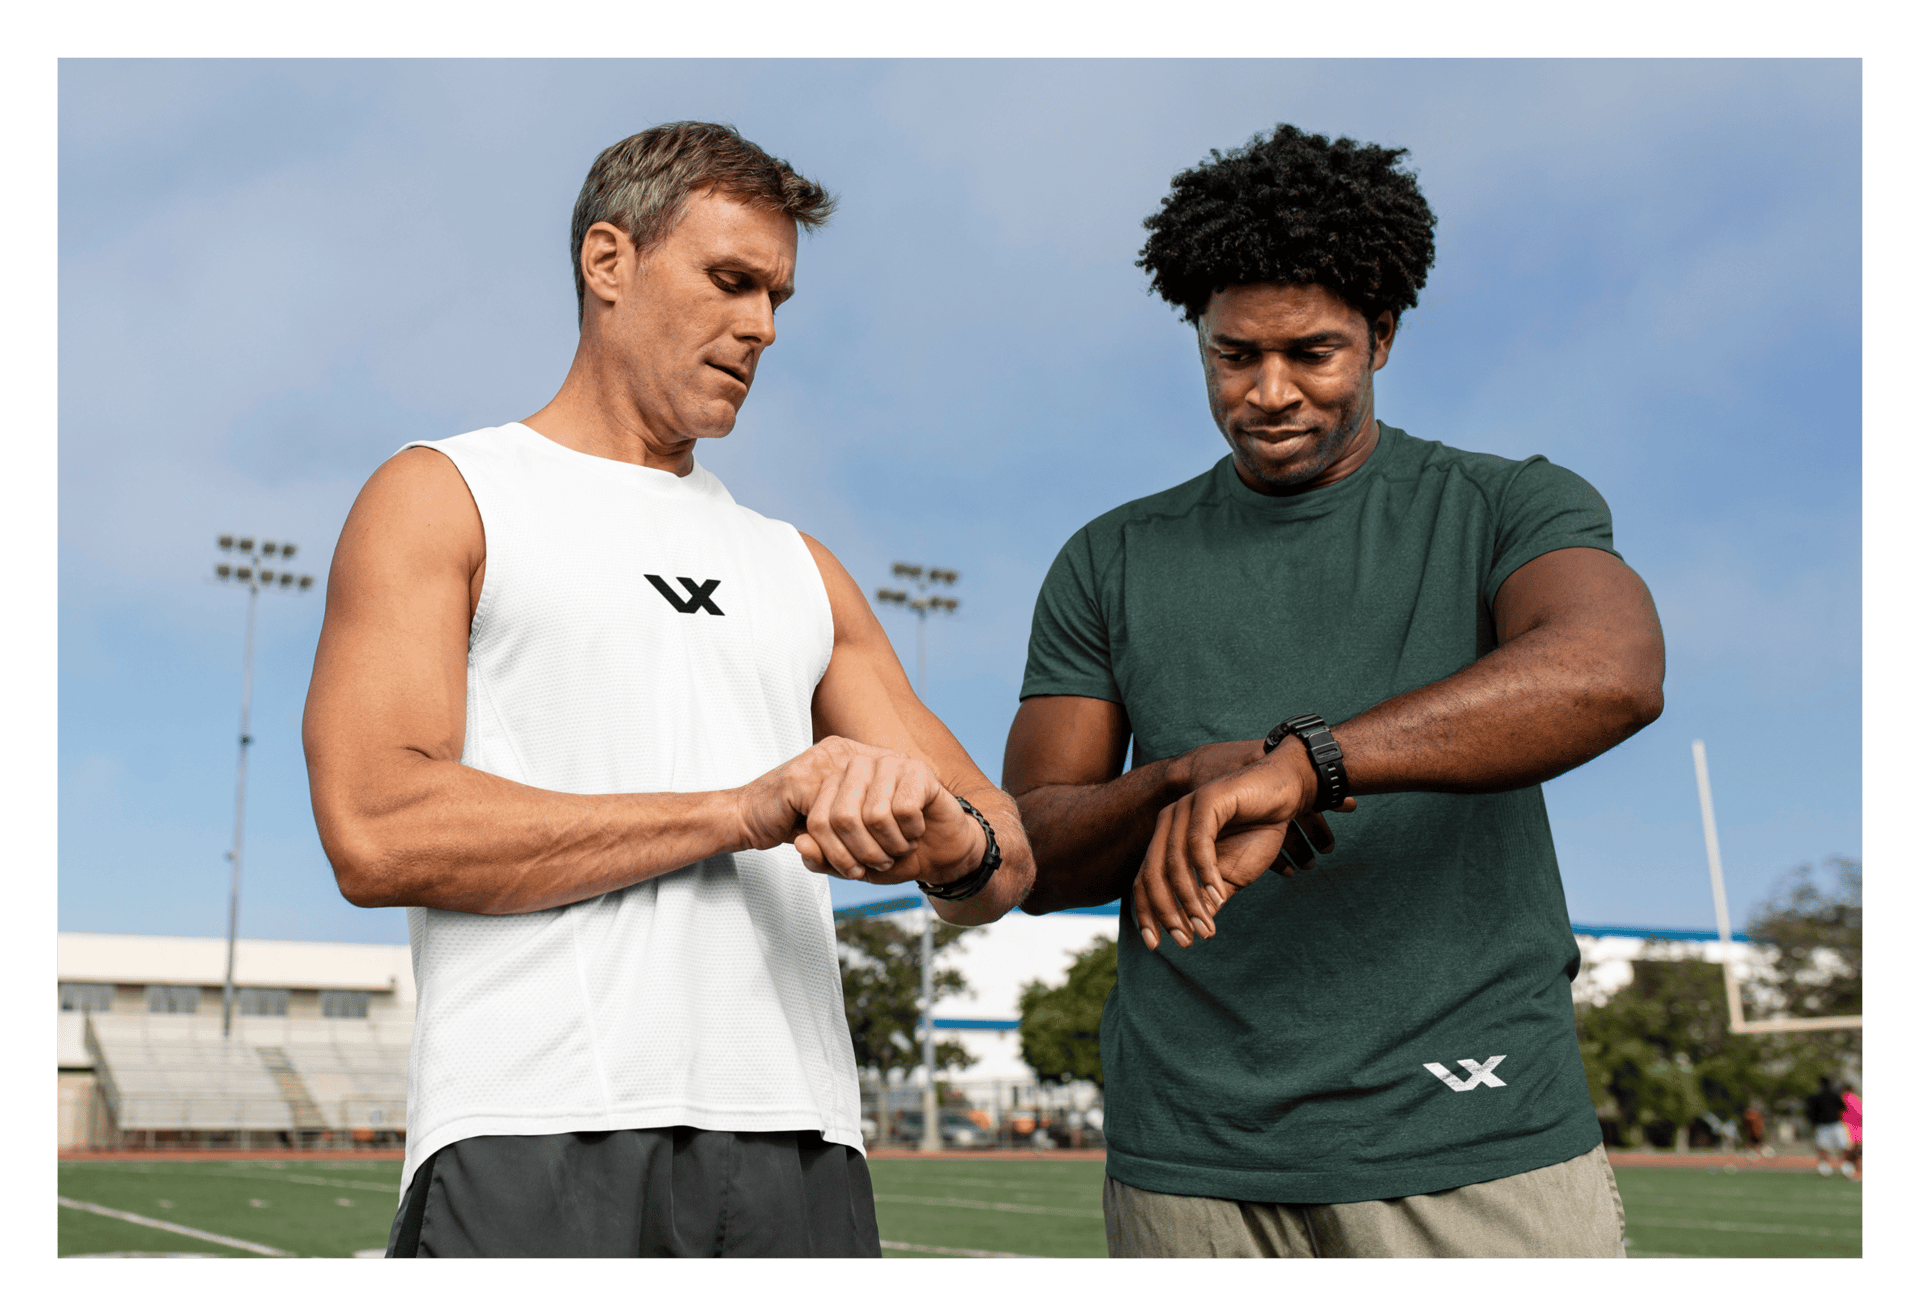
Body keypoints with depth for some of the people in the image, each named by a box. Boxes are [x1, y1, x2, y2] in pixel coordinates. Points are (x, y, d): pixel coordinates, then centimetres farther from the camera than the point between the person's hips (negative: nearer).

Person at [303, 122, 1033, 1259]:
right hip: (538, 1148, -4)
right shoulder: (444, 496, 7)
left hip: (803, 1152, 5)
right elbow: (377, 833, -10)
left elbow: (1006, 865, 16)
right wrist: (746, 810, -13)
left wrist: (953, 844, -10)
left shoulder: (802, 571, 21)